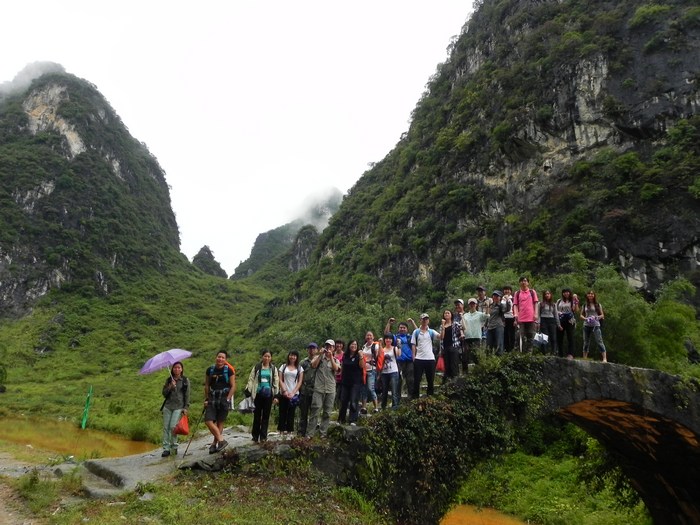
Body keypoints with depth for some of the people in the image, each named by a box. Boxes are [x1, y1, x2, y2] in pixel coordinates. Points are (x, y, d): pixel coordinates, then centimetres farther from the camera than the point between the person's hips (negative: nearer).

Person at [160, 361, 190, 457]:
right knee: (166, 427, -1)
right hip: (168, 406, 3)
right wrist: (170, 387, -9)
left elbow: (187, 395, 4)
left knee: (173, 426, -13)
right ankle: (166, 448, 4)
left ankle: (174, 447, 2)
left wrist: (186, 408, -2)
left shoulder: (185, 381, 3)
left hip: (178, 407, -3)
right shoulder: (169, 380, 11)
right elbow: (164, 393, 8)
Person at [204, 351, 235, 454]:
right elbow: (206, 385, 13)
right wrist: (206, 399, 7)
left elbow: (233, 386, -3)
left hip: (224, 398, -3)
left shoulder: (229, 370, -3)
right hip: (212, 398, 3)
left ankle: (215, 444, 11)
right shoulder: (210, 370, 6)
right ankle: (221, 440, -5)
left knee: (220, 422, 2)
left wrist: (227, 399, -11)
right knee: (208, 421, -10)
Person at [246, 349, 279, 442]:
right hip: (258, 394, -1)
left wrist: (276, 396, 3)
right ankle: (255, 436, 14)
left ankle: (263, 436, 9)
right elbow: (251, 380, 3)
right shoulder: (256, 367, 3)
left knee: (266, 416, 3)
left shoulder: (273, 368, 7)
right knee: (257, 415, 4)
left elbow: (276, 382, 7)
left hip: (268, 395, 1)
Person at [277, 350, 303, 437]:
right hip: (283, 393, 0)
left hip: (294, 394, 0)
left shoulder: (299, 368, 8)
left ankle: (289, 431, 4)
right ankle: (282, 431, 6)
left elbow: (300, 382, 3)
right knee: (282, 413, 1)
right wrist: (285, 391, -9)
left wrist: (293, 393, -8)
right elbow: (280, 380, 3)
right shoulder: (283, 367, 9)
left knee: (291, 414, 0)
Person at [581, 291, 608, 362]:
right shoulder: (584, 305, 11)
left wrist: (597, 317, -12)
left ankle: (604, 358, -13)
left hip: (596, 325, -2)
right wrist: (585, 318, -7)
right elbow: (581, 315, 13)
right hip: (586, 325, 2)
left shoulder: (598, 305, 6)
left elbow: (602, 315, 7)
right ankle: (584, 359, 12)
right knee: (586, 343, 6)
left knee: (599, 342, -11)